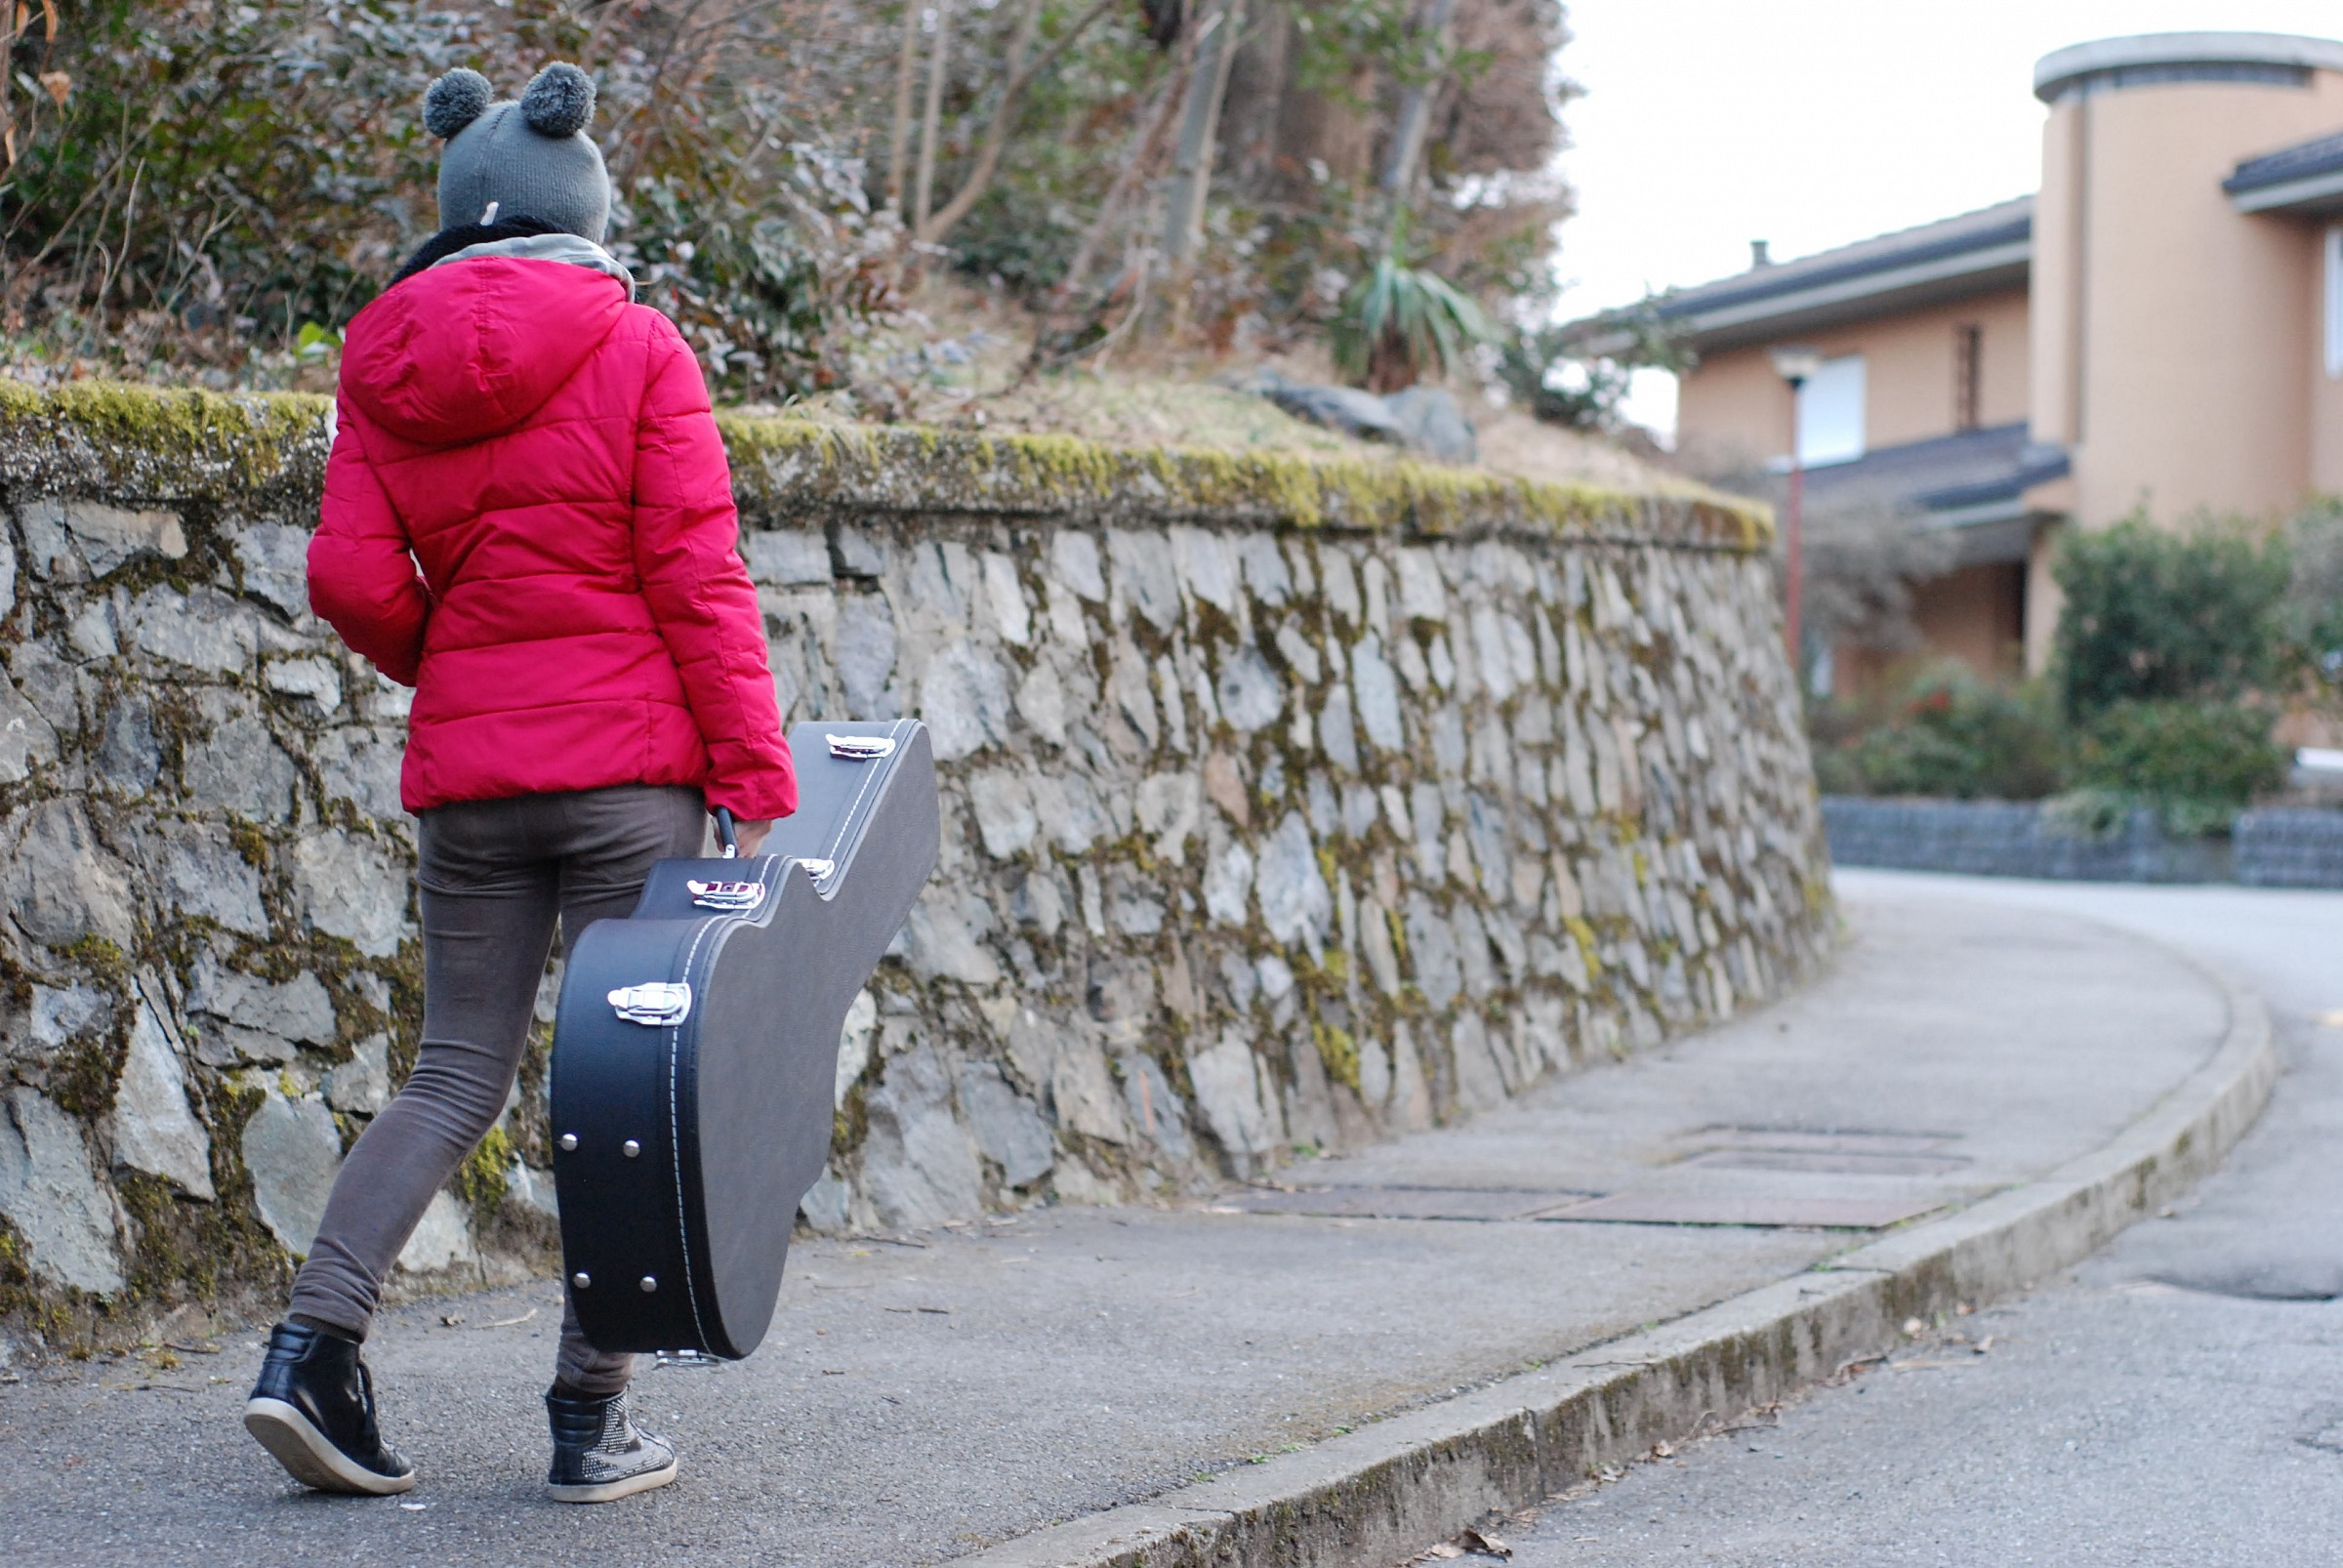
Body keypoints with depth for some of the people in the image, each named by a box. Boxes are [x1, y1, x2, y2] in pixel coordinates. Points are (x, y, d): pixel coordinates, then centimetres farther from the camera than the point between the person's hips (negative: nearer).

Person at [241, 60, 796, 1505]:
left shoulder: (384, 370, 6)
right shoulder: (636, 350, -5)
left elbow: (352, 582, 0)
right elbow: (699, 583, -9)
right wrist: (755, 780, -7)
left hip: (465, 777, 4)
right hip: (631, 766, -4)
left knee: (458, 1074, 12)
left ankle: (314, 1345, -2)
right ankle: (593, 1422, 4)